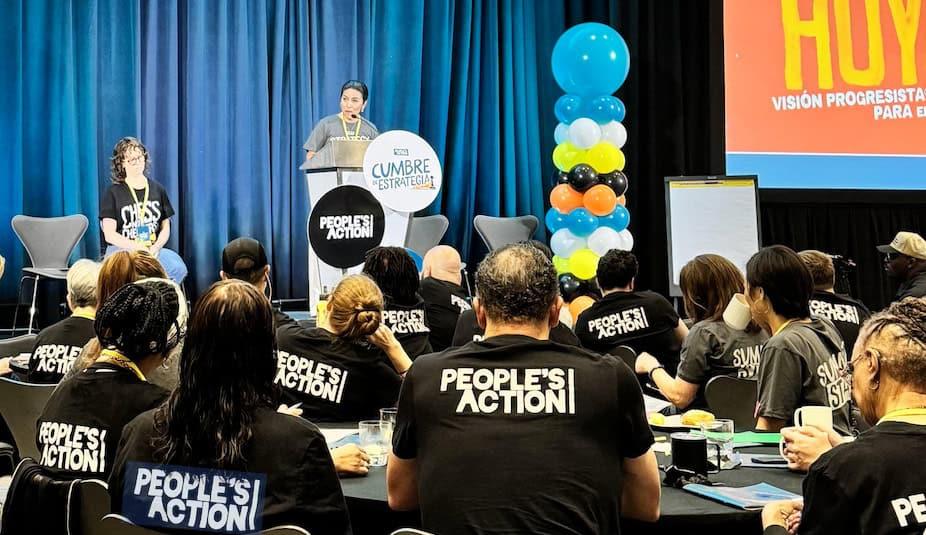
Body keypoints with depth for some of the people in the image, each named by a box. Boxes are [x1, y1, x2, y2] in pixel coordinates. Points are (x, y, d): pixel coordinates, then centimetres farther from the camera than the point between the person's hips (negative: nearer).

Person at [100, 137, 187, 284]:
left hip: (153, 249, 4)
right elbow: (109, 235, -2)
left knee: (178, 269, -29)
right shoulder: (113, 193, 5)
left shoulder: (157, 189, 17)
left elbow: (165, 227, 16)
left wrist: (156, 247, -6)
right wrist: (139, 248, -15)